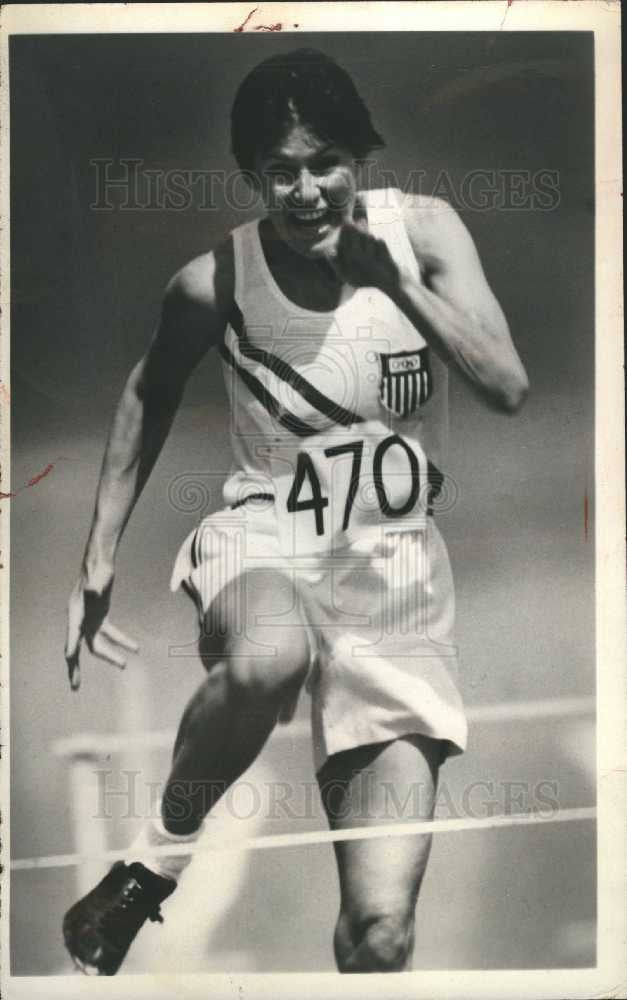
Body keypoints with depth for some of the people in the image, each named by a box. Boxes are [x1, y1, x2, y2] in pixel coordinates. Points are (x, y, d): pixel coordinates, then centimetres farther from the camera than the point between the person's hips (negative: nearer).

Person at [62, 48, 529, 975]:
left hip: (396, 563, 1)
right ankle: (157, 857, -12)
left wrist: (394, 277, -23)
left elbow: (508, 387, -14)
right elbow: (148, 398, 10)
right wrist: (96, 566, 10)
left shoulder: (422, 229, -5)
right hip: (264, 543, -1)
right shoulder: (214, 282, -8)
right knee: (268, 659, -42)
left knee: (381, 933, -11)